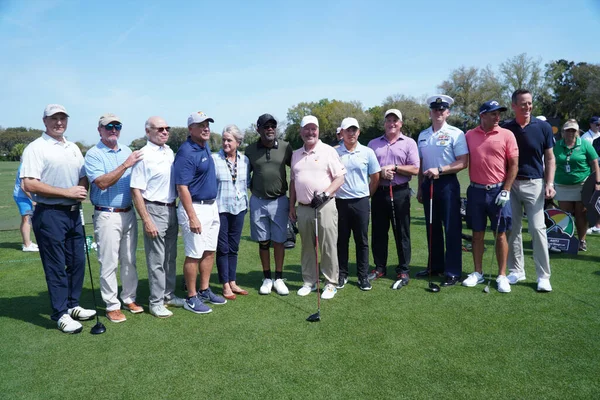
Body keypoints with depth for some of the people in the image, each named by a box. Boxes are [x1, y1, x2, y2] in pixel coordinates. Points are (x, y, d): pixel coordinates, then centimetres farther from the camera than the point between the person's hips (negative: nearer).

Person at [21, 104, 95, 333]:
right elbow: (29, 184, -17)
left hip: (74, 213, 7)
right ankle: (61, 314, 12)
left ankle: (72, 306, 27)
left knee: (77, 262, 12)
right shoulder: (36, 148, -8)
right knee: (56, 267, 1)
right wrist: (67, 192, -18)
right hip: (50, 214, -7)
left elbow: (83, 176, 19)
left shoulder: (74, 148, 14)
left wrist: (82, 190, -4)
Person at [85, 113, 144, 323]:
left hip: (129, 213, 5)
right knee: (109, 263, 0)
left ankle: (129, 298, 25)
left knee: (130, 260, 12)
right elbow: (102, 182, -19)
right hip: (107, 215, -5)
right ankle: (112, 305, 10)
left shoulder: (127, 151, 11)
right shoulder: (93, 154, -5)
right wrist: (125, 165, -22)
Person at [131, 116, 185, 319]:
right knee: (156, 260, 1)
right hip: (154, 210, -7)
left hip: (171, 209, 7)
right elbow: (136, 191, -16)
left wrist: (175, 208, 12)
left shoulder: (169, 152, 9)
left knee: (171, 257, 15)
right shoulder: (143, 155, -13)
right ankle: (156, 302, 14)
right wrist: (146, 221, -18)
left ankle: (168, 295, 29)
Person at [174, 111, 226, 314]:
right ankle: (191, 298, 11)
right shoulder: (186, 152, -17)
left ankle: (204, 291, 27)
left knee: (209, 251, 14)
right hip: (195, 207, -9)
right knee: (194, 255, -1)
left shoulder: (205, 146, 10)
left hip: (212, 206, 9)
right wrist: (192, 217, -24)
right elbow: (182, 187, -21)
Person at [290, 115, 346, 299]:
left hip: (324, 207, -4)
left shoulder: (328, 151, 0)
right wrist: (292, 206, 15)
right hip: (303, 208, 5)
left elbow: (340, 178, -4)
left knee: (328, 247, 0)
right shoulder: (296, 155, 15)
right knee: (307, 247, 12)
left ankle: (331, 284, 12)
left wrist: (325, 194, -18)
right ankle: (309, 282, 24)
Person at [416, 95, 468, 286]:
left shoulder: (455, 133, -5)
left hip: (447, 183, -6)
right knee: (432, 227, 13)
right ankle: (435, 266, 25)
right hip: (428, 184, 6)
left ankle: (453, 272, 5)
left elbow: (463, 163, -12)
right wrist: (420, 187, 13)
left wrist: (439, 170, -20)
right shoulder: (423, 135, 11)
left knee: (452, 228, -2)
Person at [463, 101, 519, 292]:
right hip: (476, 190, 2)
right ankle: (478, 273, 20)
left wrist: (506, 191, -8)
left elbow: (514, 165, -2)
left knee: (500, 234, 4)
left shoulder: (506, 135, -1)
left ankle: (502, 276, 14)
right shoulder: (469, 135, 5)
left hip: (498, 191, -2)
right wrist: (472, 186, 2)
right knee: (477, 234, 9)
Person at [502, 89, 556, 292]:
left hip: (534, 183, -2)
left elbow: (549, 158, 3)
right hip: (510, 184, 2)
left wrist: (549, 183, -7)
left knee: (538, 228, -4)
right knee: (512, 228, 7)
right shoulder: (505, 129, 3)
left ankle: (543, 276, 5)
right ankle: (516, 271, 19)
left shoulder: (543, 127, 0)